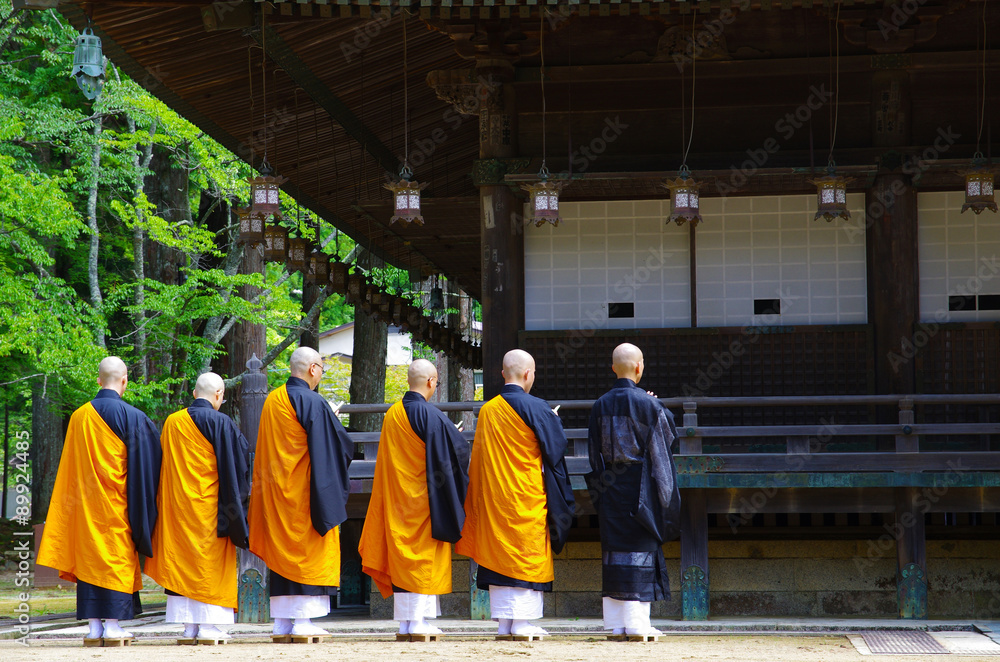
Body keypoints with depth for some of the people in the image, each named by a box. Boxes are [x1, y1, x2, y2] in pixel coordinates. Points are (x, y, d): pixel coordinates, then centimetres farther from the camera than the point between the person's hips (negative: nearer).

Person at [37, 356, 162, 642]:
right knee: (117, 555, 0)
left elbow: (70, 469, 8)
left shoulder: (79, 417, 3)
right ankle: (113, 624, -3)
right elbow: (145, 462, -4)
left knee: (88, 556, 6)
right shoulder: (132, 417, -7)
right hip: (117, 501, -3)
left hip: (86, 501, 3)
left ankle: (94, 625, 5)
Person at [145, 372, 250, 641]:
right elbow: (242, 458, -6)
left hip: (177, 505, 5)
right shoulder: (220, 422, -8)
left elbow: (165, 467, 12)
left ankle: (189, 626, 5)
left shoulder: (172, 422, 6)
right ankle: (209, 624, -6)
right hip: (209, 505, -5)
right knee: (210, 560, -1)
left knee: (182, 561, 6)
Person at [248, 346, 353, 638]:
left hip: (275, 490, 7)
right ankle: (303, 620, -7)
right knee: (306, 549, -3)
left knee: (281, 550, 9)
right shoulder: (313, 403, -14)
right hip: (304, 490, -7)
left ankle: (282, 620, 10)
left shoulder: (271, 401, 8)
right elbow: (340, 445, -9)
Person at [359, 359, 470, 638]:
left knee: (401, 553, 8)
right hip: (423, 497, -6)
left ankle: (405, 621, 8)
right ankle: (418, 620, -5)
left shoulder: (392, 414, 5)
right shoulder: (431, 415, -15)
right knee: (423, 553, -2)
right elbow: (458, 448, -10)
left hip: (396, 497, 6)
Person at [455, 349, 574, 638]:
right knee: (527, 556, -1)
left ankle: (504, 622, 8)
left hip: (494, 497, 5)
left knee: (498, 555, 7)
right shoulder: (535, 408, -11)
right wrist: (553, 421, 9)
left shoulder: (487, 410, 5)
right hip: (527, 496, -5)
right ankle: (522, 622, -5)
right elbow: (556, 447, -7)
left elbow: (479, 457, 13)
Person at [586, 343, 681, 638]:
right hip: (639, 489, -4)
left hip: (610, 489, 4)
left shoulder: (601, 406, 3)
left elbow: (595, 452, 8)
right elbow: (662, 448, -2)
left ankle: (615, 621, 8)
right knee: (639, 548, -1)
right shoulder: (648, 404, -10)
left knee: (613, 549, 8)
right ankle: (636, 622, -4)